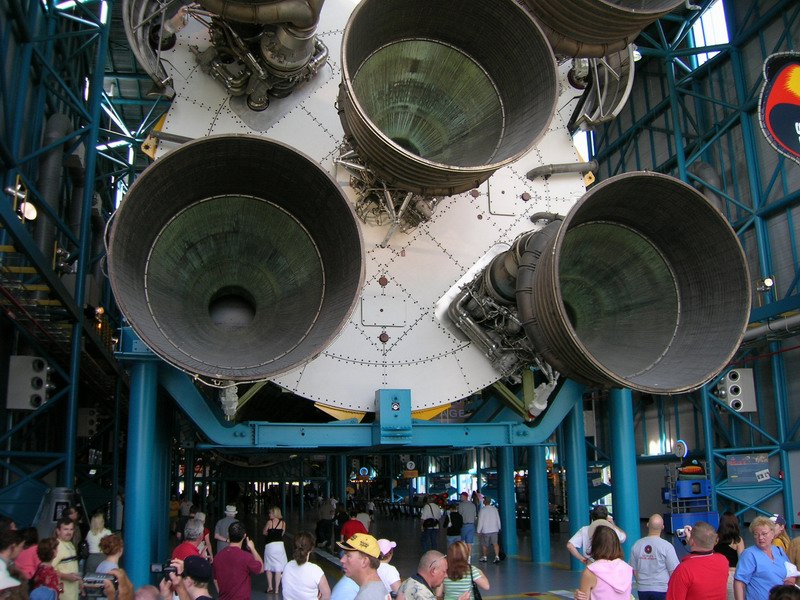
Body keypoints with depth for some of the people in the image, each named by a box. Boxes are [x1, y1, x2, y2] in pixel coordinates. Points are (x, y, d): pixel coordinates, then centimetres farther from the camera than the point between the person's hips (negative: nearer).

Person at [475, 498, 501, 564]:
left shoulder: (483, 510, -11)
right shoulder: (495, 509, 1)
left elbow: (480, 521, -10)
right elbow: (498, 519, 9)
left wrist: (478, 531, -3)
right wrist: (499, 528, 20)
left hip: (485, 530, -3)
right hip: (494, 529, 3)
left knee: (484, 545, 11)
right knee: (495, 543, 1)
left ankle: (484, 557, 21)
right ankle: (497, 556, -11)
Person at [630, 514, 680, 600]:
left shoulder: (637, 545, -3)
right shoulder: (666, 546, -14)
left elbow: (634, 570, 6)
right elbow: (673, 571, -10)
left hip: (643, 590, 3)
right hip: (662, 590, -3)